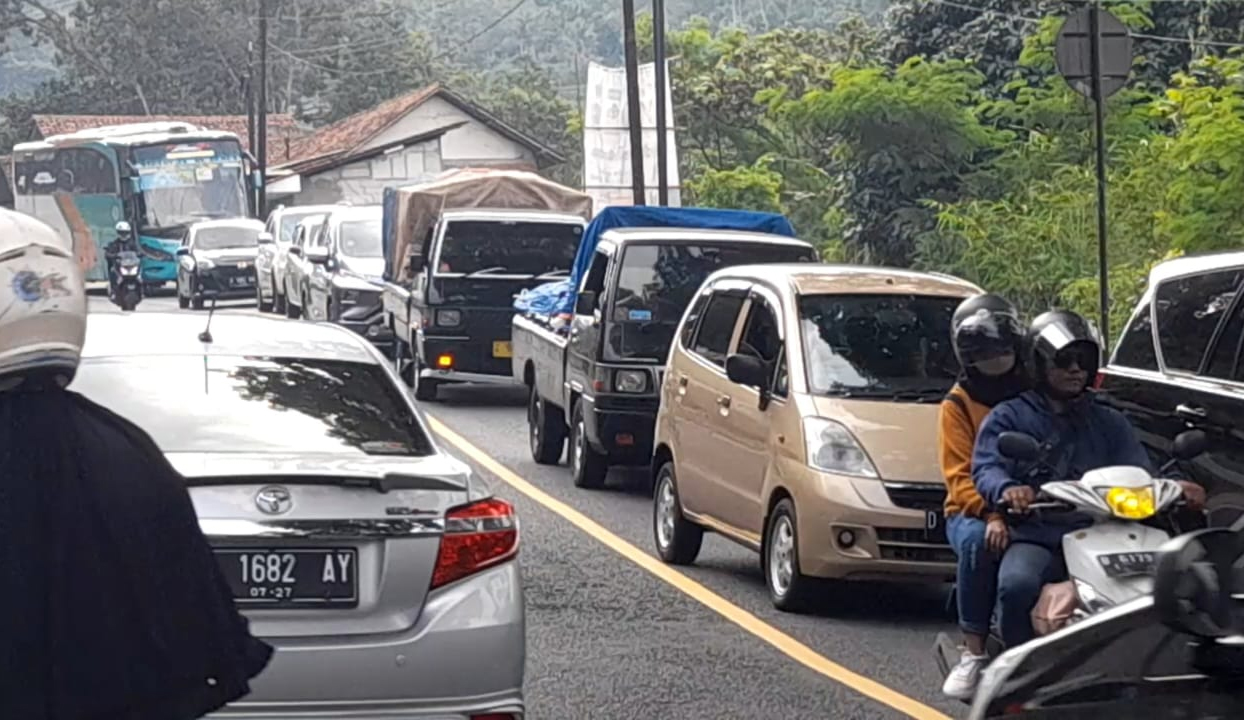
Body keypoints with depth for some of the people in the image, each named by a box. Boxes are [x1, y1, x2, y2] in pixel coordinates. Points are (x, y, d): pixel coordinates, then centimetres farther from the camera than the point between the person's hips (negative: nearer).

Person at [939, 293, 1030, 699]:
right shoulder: (959, 404, 6)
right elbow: (960, 477, -5)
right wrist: (991, 514, -25)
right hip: (975, 512, -1)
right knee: (978, 541, -38)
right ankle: (974, 654, -30)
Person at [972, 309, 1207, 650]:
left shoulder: (1110, 423, 24)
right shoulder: (1009, 417, 13)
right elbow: (986, 468, -4)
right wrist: (1007, 490, -30)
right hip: (1035, 539, -2)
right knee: (1017, 585, -36)